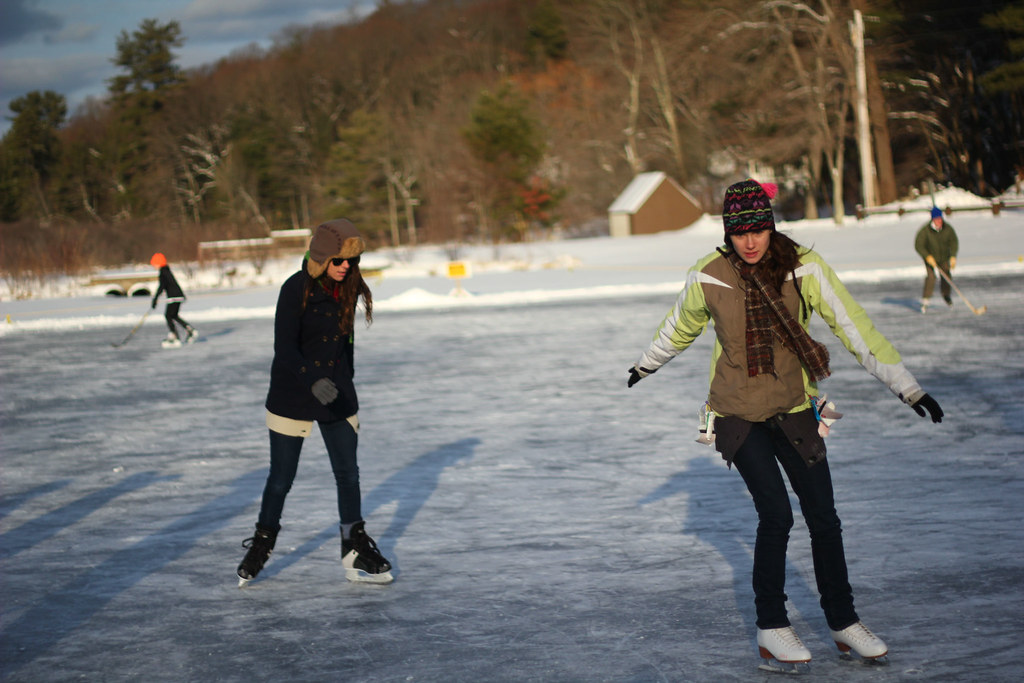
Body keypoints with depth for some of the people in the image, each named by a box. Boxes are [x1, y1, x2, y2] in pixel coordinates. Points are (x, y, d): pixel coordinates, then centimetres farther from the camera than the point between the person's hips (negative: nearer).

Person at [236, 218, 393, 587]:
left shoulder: (348, 289, 1)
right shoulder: (296, 289, -17)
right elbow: (284, 348, -22)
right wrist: (313, 381, -35)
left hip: (337, 395, 5)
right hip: (292, 397, -5)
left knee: (348, 474, 5)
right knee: (281, 478, 6)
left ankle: (356, 551, 16)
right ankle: (262, 542, 27)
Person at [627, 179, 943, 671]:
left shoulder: (804, 269, -14)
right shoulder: (708, 278, -13)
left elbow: (854, 327, -13)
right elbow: (680, 327, 8)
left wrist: (907, 387, -14)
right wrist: (646, 366, 25)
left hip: (794, 409, 2)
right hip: (737, 413, -2)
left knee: (824, 518, 3)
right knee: (776, 514, -12)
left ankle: (843, 621, 21)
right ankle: (771, 629, 4)